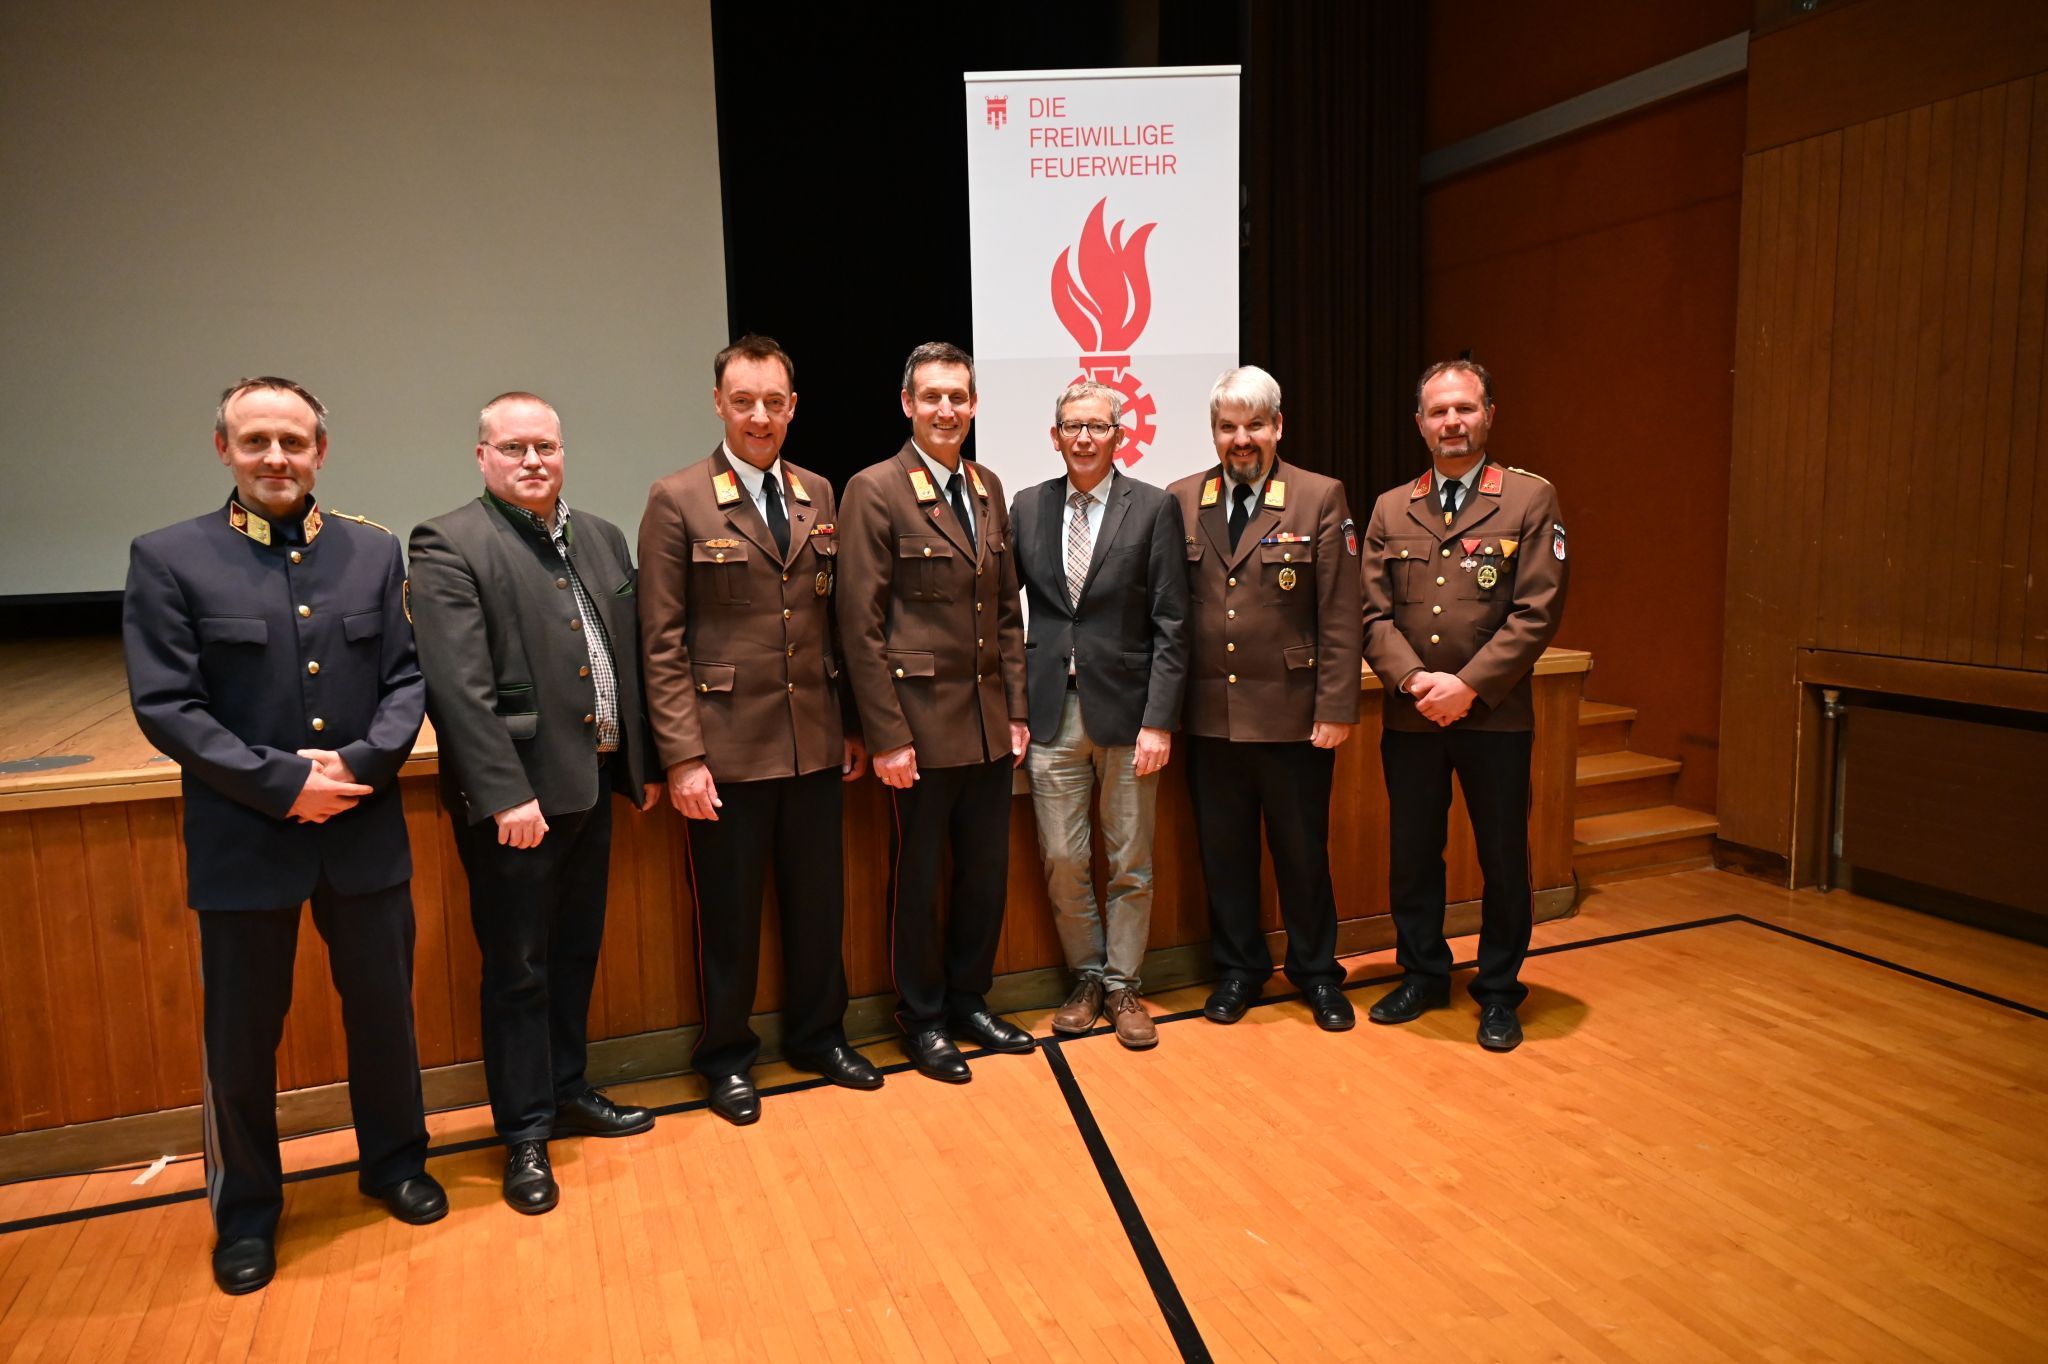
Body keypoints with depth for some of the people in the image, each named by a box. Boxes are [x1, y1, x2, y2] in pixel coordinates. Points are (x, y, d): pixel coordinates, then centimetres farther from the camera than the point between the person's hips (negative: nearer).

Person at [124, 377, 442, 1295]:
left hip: (364, 835, 2)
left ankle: (394, 1160, 38)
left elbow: (407, 679, 2)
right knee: (241, 1038, 12)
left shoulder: (373, 553, 5)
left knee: (383, 1012, 15)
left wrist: (359, 762, -14)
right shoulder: (168, 559, -4)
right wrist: (284, 782, -16)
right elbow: (165, 704, -9)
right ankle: (246, 1209, 33)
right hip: (242, 842, -2)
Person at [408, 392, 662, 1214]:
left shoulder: (601, 539, 12)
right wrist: (506, 796, -23)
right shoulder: (449, 546, -9)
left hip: (593, 783, 7)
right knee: (518, 969, 5)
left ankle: (567, 1091, 36)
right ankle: (525, 1135, 20)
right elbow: (460, 688, -18)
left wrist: (644, 762, 13)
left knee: (576, 953, 19)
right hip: (515, 794, -7)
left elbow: (630, 658, 14)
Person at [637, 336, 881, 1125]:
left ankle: (818, 1035, 34)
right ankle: (726, 1057, 29)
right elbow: (662, 644, -8)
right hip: (727, 748, -4)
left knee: (818, 900, 14)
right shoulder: (678, 502, -5)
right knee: (729, 913, 9)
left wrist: (853, 724, 8)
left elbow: (835, 618, 11)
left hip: (815, 743, 4)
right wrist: (683, 756, -13)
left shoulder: (818, 496, 9)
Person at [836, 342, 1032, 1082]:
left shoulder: (989, 488, 10)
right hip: (921, 723, -6)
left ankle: (968, 1000, 33)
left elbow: (1007, 610, 13)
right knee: (917, 878, 8)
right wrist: (887, 735, -14)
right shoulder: (875, 491, -9)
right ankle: (922, 1019, 26)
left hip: (989, 723, 6)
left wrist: (1016, 709, 8)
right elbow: (861, 625, -12)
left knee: (987, 869, 14)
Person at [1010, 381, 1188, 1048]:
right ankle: (1086, 977, 27)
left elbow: (1171, 624, -5)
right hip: (1052, 710, 2)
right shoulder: (1028, 506, 7)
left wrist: (1159, 721, -11)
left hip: (1127, 709, -2)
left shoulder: (1153, 507, -2)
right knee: (1062, 860, 7)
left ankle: (1122, 985, 24)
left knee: (1130, 862, 8)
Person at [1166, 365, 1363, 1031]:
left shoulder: (1320, 498, -2)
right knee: (1223, 851, 13)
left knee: (1302, 851, 11)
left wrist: (1336, 707, -9)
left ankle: (1317, 971, 31)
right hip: (1209, 715, 2)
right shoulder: (1181, 501, 5)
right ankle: (1238, 968, 32)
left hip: (1292, 714, -2)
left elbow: (1340, 616, -5)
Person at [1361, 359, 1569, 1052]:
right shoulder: (1390, 509, 8)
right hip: (1410, 716, 3)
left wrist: (1469, 685, -17)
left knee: (1503, 858, 8)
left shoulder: (1530, 499, -2)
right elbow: (1374, 613, 3)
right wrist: (1414, 679, -13)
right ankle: (1423, 975, 31)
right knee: (1411, 854, 13)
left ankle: (1499, 991, 26)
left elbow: (1537, 611, -9)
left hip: (1496, 715, -3)